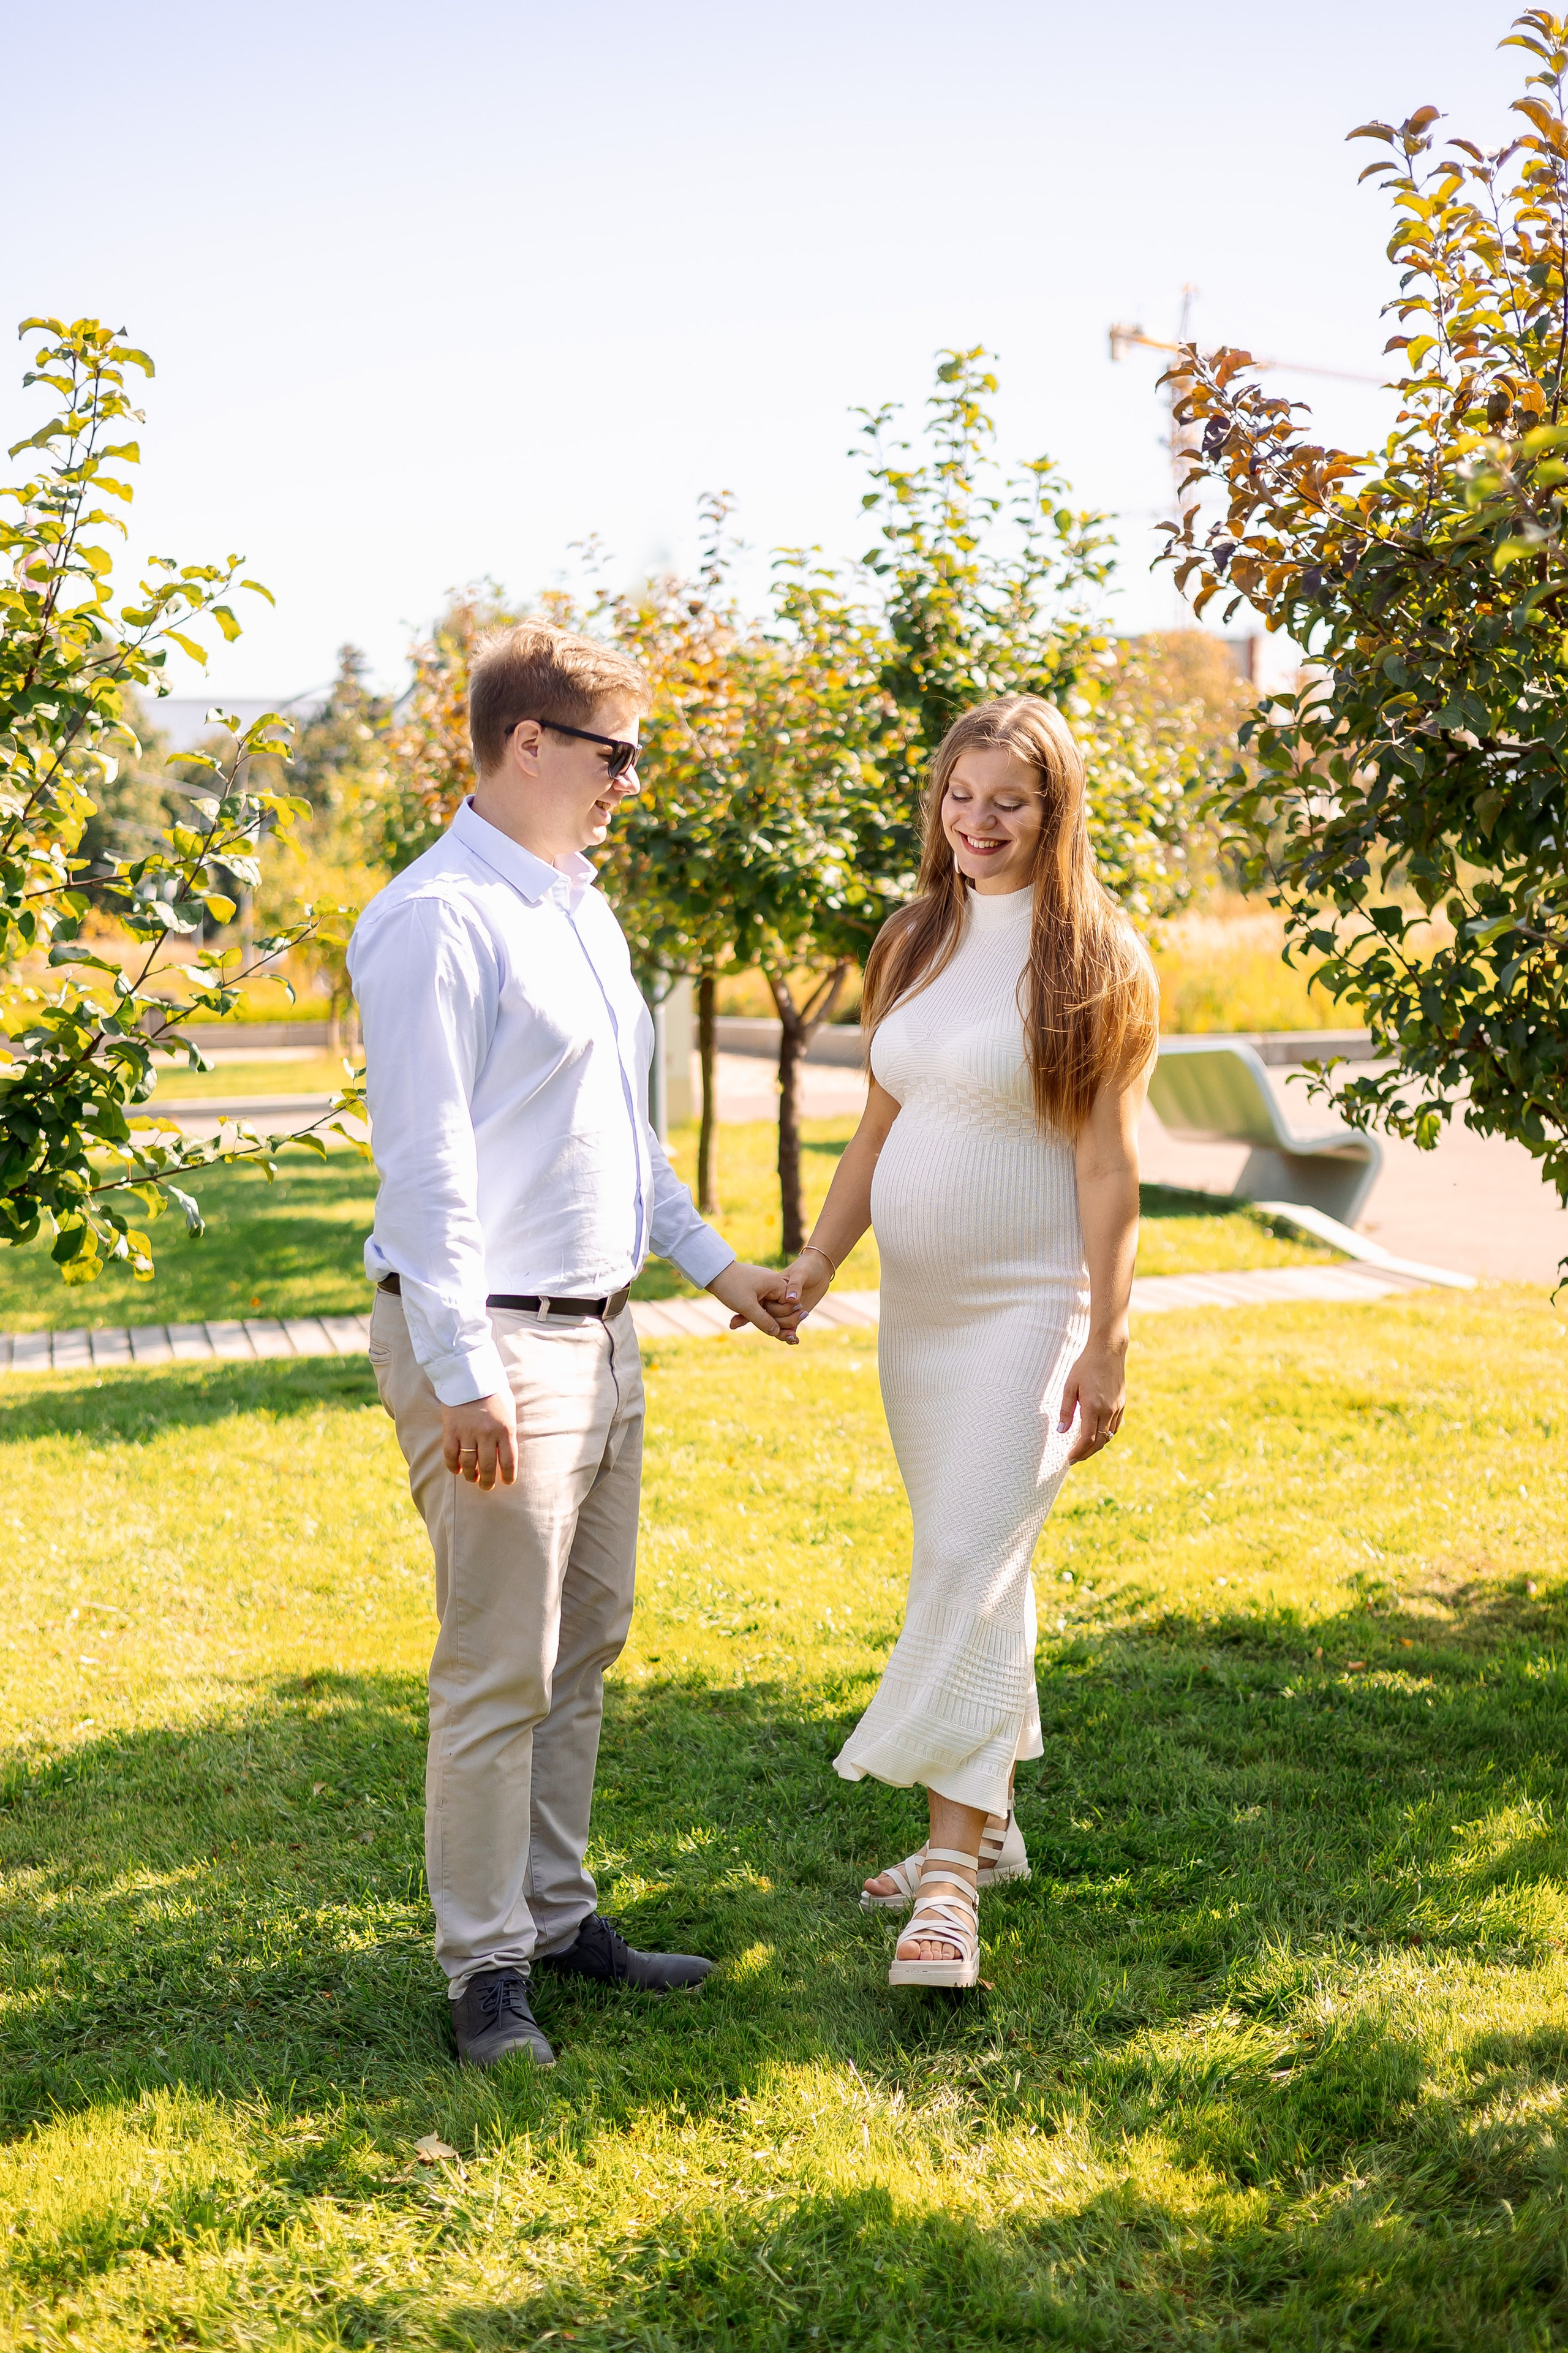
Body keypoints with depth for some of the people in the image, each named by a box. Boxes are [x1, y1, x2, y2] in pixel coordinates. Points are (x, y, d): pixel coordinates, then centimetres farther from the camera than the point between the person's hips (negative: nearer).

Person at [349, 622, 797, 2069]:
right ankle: (484, 1966, 9)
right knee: (500, 1673, -3)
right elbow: (426, 1161, -20)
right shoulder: (441, 920, -15)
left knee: (582, 1651, 16)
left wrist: (711, 1260, 25)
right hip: (498, 1348, -9)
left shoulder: (582, 908, 15)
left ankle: (558, 1914, 28)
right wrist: (465, 1378, -23)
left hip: (602, 1334, 10)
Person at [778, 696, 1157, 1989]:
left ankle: (951, 1875, -10)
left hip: (1026, 1305, -6)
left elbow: (1107, 1165, -9)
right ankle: (988, 1822, 27)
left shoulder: (1095, 960, -7)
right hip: (917, 1303, 6)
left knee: (971, 1558, -13)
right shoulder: (915, 942, 10)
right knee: (968, 1558, 14)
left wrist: (1107, 1346, -11)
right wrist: (821, 1254, 5)